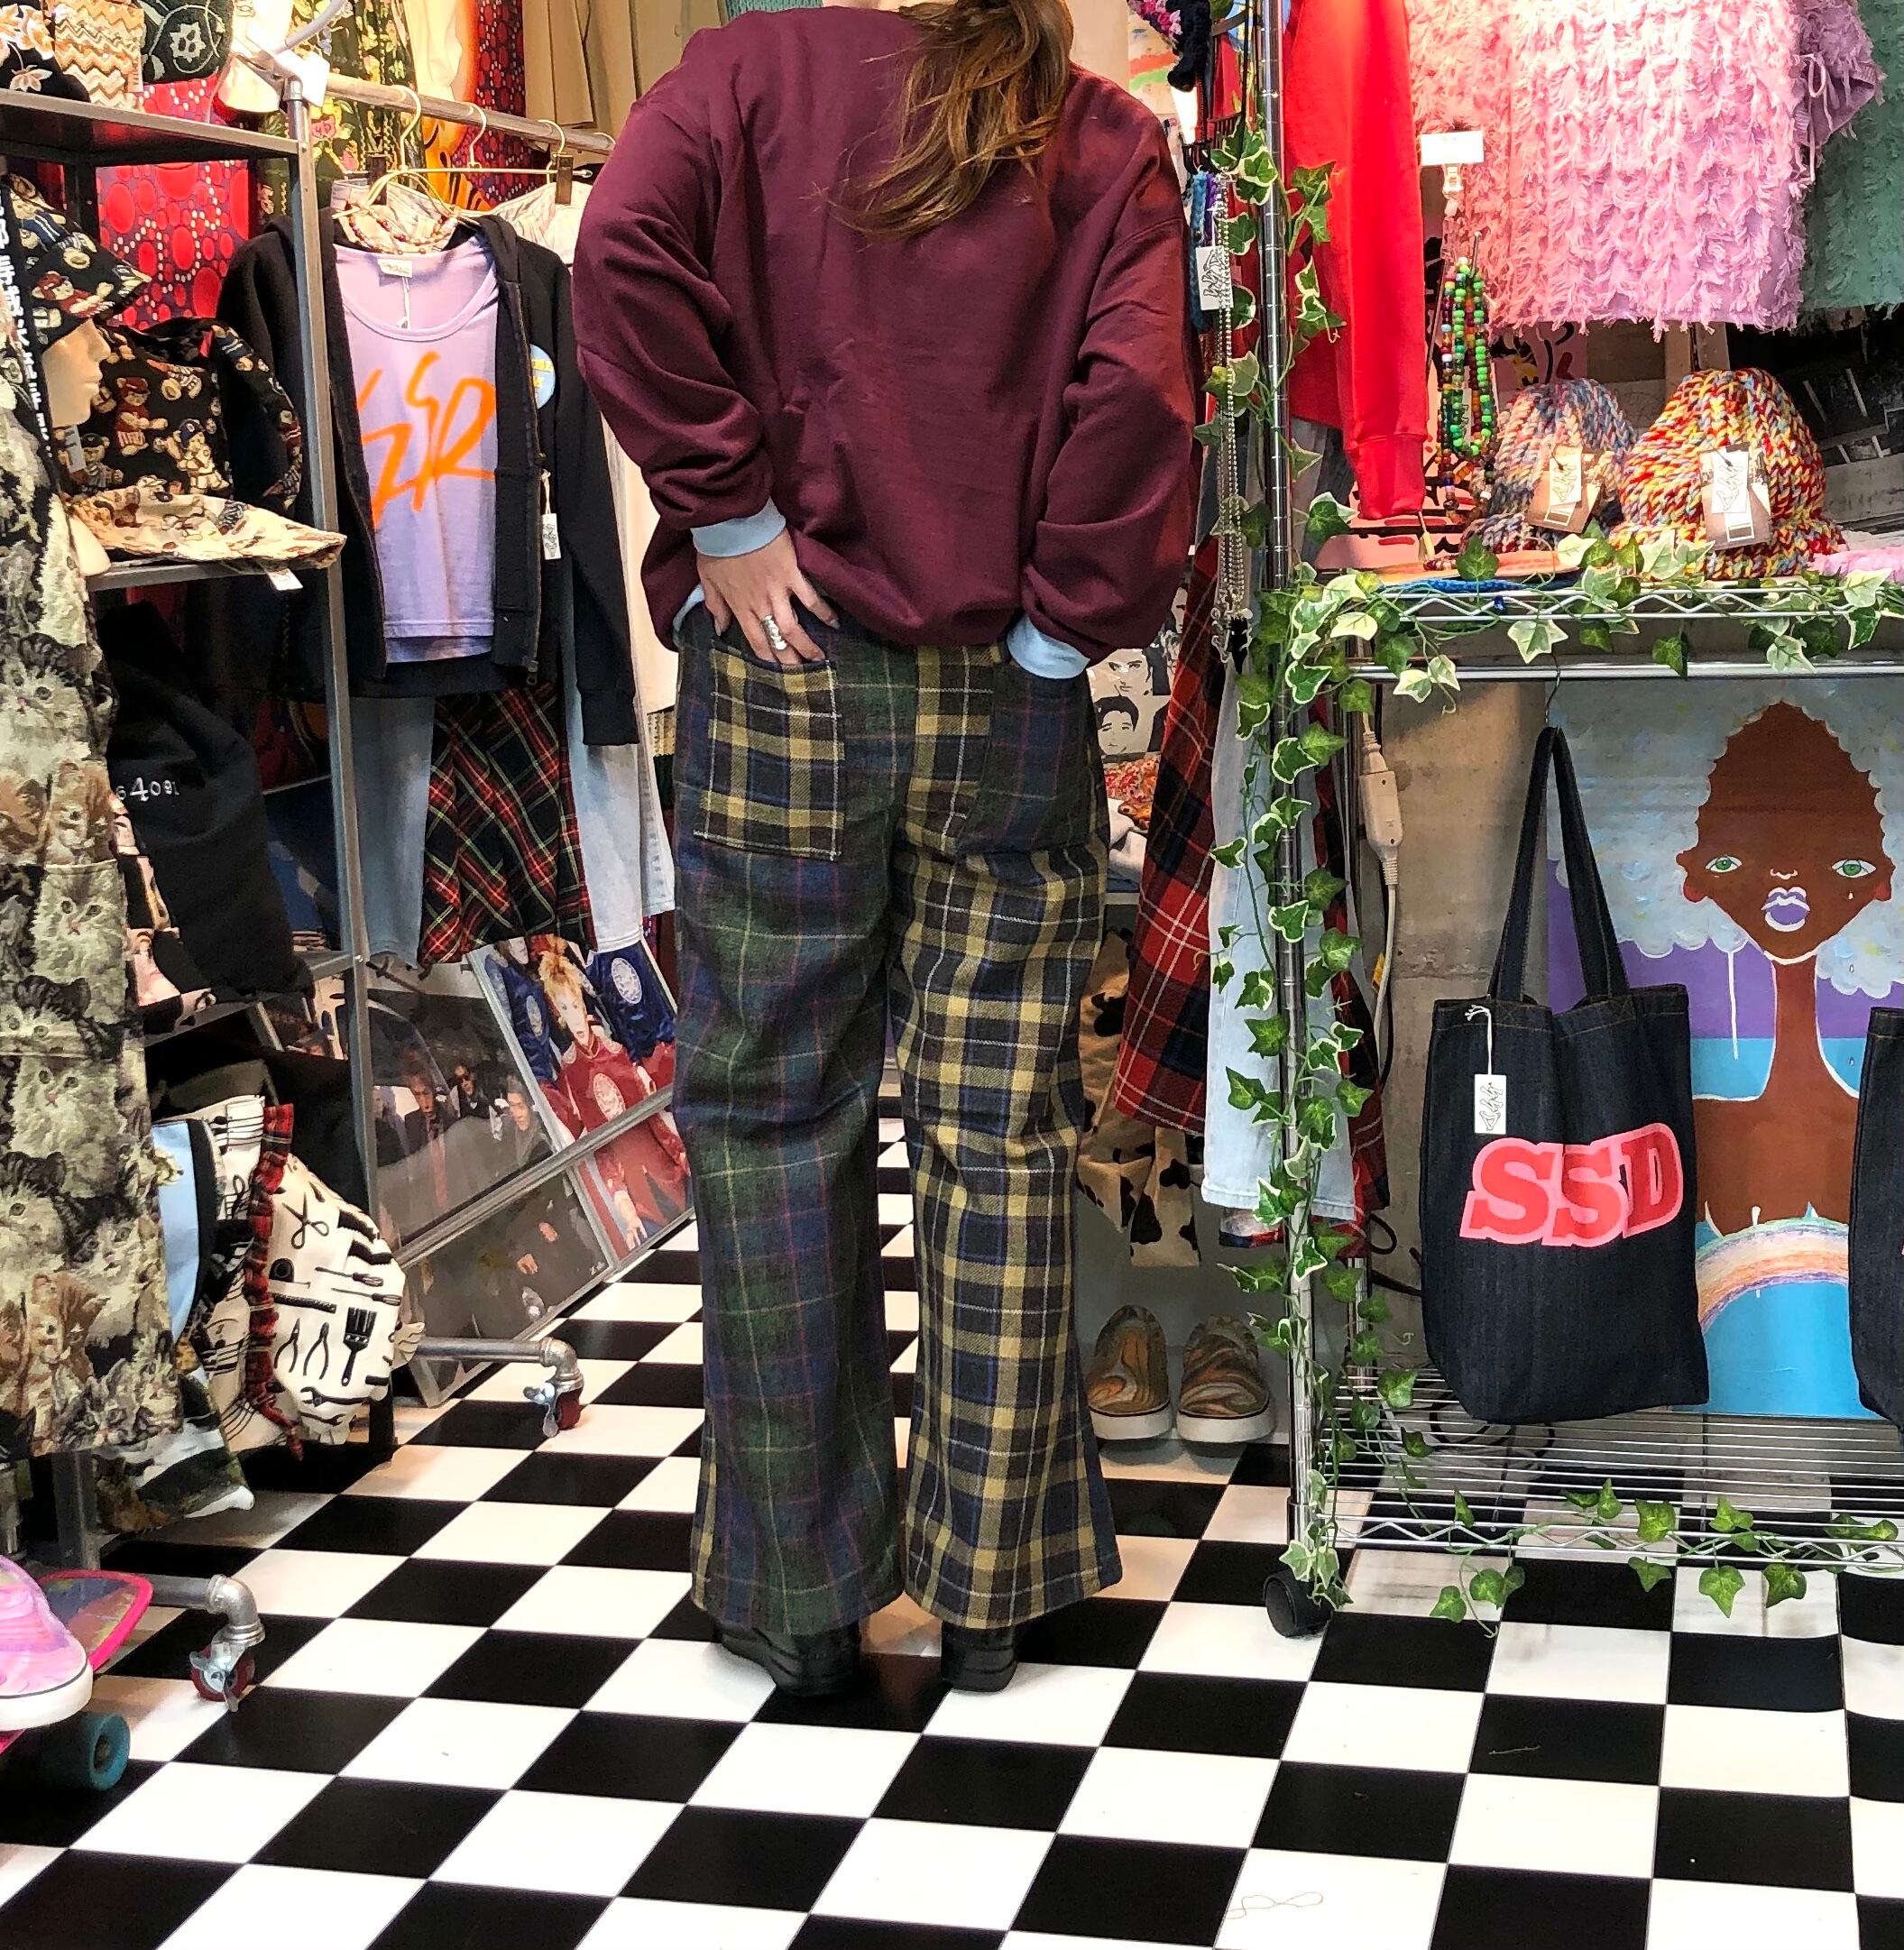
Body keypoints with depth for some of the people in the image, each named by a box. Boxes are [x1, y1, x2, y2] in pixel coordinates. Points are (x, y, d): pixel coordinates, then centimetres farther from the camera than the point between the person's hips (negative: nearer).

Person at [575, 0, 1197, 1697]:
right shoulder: (1111, 144, 4)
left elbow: (626, 257, -15)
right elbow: (1137, 391, -11)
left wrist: (727, 517, -9)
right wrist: (1064, 630, -3)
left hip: (784, 676, -1)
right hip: (1007, 711, 1)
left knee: (771, 1121, 8)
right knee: (1002, 1137, 7)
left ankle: (802, 1597, 15)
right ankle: (989, 1587, 17)